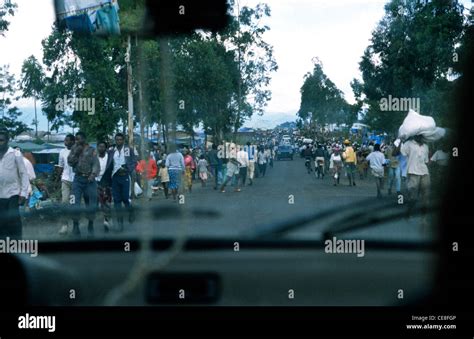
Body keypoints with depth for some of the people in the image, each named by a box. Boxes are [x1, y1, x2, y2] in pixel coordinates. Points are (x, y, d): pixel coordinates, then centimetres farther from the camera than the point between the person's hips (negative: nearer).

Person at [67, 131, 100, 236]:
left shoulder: (92, 151, 1)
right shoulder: (74, 149, 11)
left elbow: (96, 164, -7)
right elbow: (70, 162, 4)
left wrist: (93, 174, -23)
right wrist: (76, 153, -8)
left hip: (89, 179, -2)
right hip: (78, 179, 2)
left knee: (91, 203, 5)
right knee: (75, 202, -5)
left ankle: (90, 225, 20)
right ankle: (75, 226, 1)